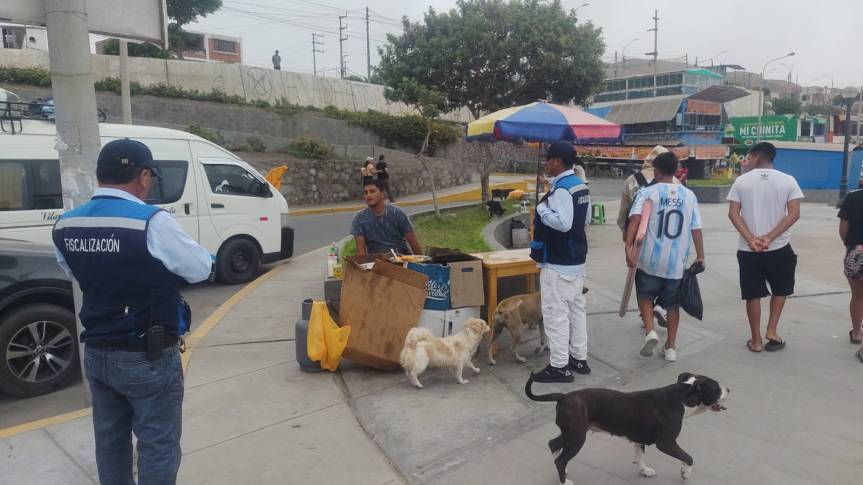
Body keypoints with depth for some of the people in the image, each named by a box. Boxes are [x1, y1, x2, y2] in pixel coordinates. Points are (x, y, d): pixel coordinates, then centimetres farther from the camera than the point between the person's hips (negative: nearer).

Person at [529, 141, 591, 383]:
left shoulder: (561, 189, -20)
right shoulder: (581, 185, 10)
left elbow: (563, 223, -29)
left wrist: (542, 209, -16)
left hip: (557, 262, -10)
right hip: (576, 258, 10)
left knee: (556, 312, -3)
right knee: (576, 308, 16)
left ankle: (559, 366, 4)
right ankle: (579, 358, 27)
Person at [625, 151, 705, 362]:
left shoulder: (647, 192, -6)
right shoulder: (689, 195, 4)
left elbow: (635, 218, -22)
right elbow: (696, 229, 4)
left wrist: (628, 247, -28)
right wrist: (700, 256, 13)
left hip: (650, 259, -3)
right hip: (677, 261, 3)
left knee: (645, 295, 18)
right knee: (672, 303, 16)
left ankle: (650, 332, -3)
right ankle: (670, 347, 21)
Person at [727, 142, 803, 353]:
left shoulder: (741, 181, -1)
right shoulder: (788, 180, -1)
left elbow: (733, 213, -9)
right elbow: (794, 214, -10)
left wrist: (751, 239, -13)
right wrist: (769, 237, -13)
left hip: (748, 250, 0)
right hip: (779, 248, 0)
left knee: (753, 294, 10)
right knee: (780, 289, 23)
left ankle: (756, 340, 17)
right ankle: (771, 331, 18)